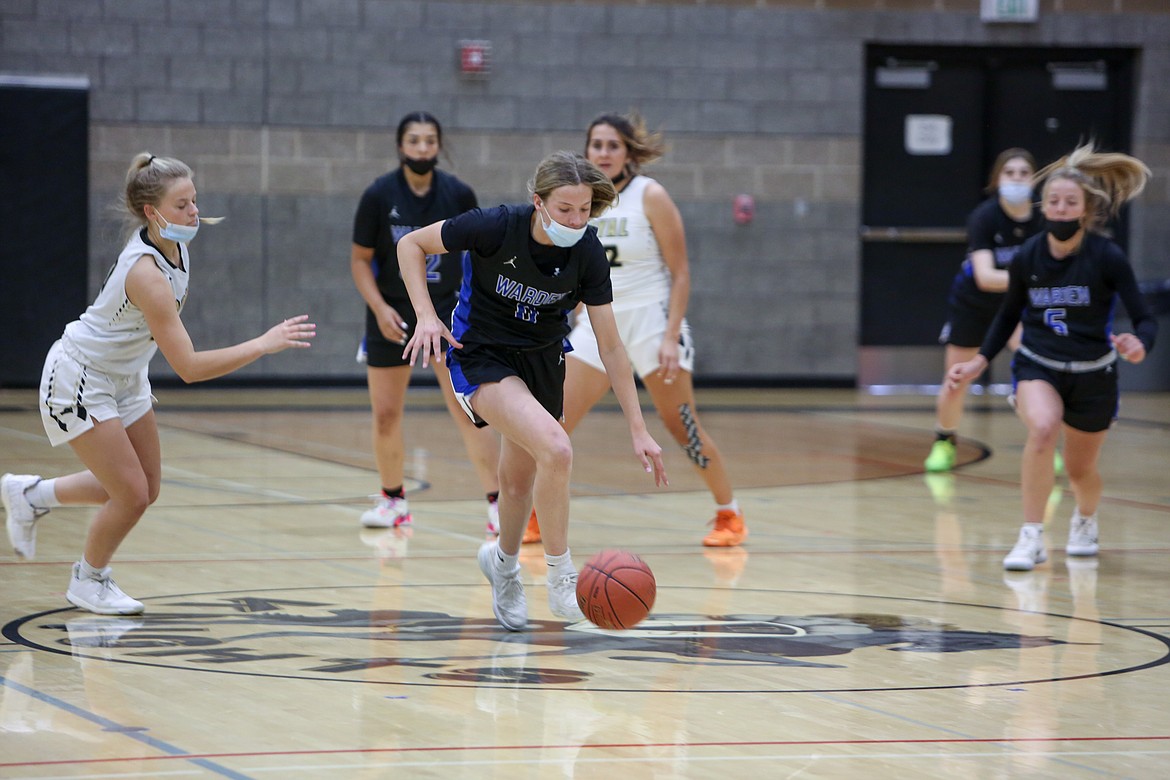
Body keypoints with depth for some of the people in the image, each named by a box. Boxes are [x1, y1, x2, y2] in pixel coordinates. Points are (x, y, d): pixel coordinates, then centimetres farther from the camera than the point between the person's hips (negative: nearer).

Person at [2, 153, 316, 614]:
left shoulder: (172, 244, -9)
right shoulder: (146, 274, -36)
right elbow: (189, 367, -36)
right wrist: (263, 345, -37)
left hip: (123, 378, 9)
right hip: (79, 381, -9)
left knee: (144, 488, 12)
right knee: (132, 494, -7)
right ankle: (88, 581, 19)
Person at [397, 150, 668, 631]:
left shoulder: (587, 253, -17)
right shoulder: (495, 227, -27)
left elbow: (610, 347, -11)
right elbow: (411, 245, -12)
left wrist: (638, 430, -14)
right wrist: (426, 316, -24)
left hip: (543, 358, 5)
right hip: (481, 356, -5)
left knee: (519, 479, 19)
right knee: (556, 450, -28)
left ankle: (503, 563, 51)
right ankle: (561, 578, -12)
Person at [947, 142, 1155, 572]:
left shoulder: (1107, 257, -18)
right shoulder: (1027, 257, -10)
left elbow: (1145, 318, -16)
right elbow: (1008, 315, 8)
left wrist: (1139, 345, -38)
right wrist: (980, 361, 0)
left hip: (1093, 375, 0)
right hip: (1037, 366, 0)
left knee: (1081, 469, 13)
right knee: (1043, 428, -32)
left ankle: (1085, 520, 52)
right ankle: (1031, 537, -22)